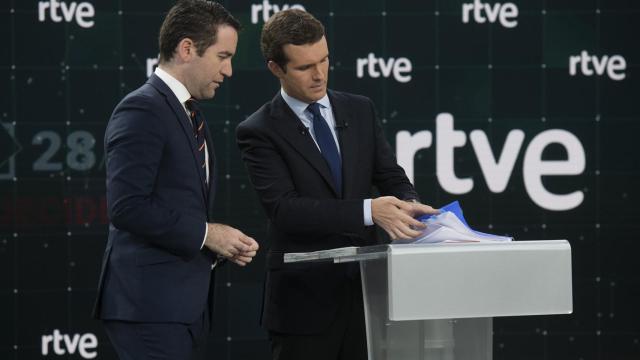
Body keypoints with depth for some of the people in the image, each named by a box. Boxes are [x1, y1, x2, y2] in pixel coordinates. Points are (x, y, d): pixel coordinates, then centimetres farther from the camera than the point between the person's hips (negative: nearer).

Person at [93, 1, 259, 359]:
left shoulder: (191, 115, 20)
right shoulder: (141, 111, -10)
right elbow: (127, 207, -20)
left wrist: (226, 243, 7)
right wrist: (206, 234, -14)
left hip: (186, 303, 9)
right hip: (151, 305, -9)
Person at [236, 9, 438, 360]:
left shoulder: (360, 110, 10)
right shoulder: (259, 132, -6)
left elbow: (391, 177, 8)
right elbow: (284, 208, -18)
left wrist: (408, 205, -18)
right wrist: (368, 211, -27)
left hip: (365, 288, 4)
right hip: (305, 299, -4)